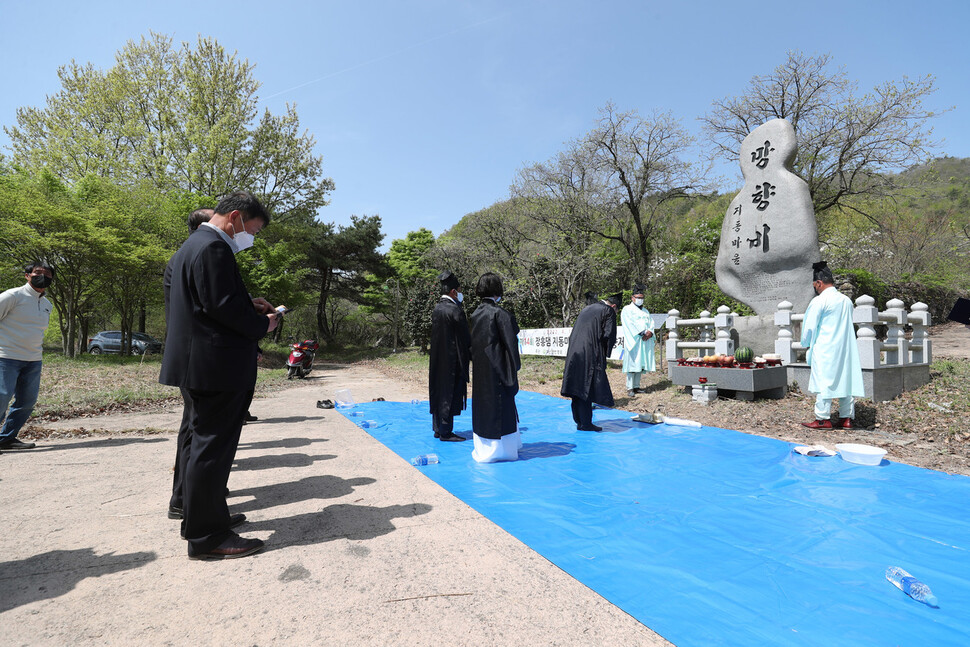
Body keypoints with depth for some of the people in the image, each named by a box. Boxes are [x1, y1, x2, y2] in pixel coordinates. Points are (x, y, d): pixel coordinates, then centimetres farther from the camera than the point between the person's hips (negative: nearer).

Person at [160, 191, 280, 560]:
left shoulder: (188, 247, 18)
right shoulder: (214, 248, -16)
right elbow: (224, 305, -23)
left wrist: (247, 307, 14)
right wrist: (262, 324, -9)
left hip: (193, 364, 11)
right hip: (217, 367, -11)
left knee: (201, 443, 19)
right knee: (212, 447, -3)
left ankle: (201, 517, 34)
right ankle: (207, 537, 8)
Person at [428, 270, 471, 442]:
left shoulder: (437, 308, 6)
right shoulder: (454, 310, -18)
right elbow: (465, 336, -13)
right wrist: (472, 352, 3)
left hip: (438, 358, 8)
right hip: (452, 360, -8)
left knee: (439, 391, 14)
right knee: (449, 394, -1)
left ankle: (438, 428, 24)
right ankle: (445, 432, 6)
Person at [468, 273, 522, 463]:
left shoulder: (476, 313, 6)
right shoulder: (500, 313, -15)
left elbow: (474, 342, 12)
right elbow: (510, 342, -14)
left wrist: (477, 362, 18)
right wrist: (515, 367, -4)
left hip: (479, 368, 7)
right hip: (496, 367, -7)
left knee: (482, 403, 16)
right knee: (499, 404, 4)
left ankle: (483, 446, 28)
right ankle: (496, 449, 13)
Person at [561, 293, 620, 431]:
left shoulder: (587, 309, 21)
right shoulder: (609, 311, -1)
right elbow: (609, 336, -8)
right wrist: (604, 355, 7)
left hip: (574, 353, 7)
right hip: (590, 356, -7)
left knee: (578, 388, 12)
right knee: (587, 387, -3)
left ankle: (580, 421, 20)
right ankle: (585, 423, 1)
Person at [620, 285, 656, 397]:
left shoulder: (645, 311, 23)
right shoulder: (627, 310, 2)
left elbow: (651, 322, 11)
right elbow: (632, 323, -11)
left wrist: (650, 332, -9)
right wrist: (643, 332, -17)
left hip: (645, 341, 6)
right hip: (633, 340, -6)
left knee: (641, 364, 3)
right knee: (632, 363, -9)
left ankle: (636, 386, 7)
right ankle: (629, 388, -9)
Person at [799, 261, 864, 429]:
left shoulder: (819, 301, -12)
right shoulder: (846, 300, 9)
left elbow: (810, 327, -9)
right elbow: (846, 326, 18)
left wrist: (807, 344, 7)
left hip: (825, 350, -7)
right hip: (845, 349, 7)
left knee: (824, 382, -3)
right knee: (846, 380, 9)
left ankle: (823, 419, 1)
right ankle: (847, 418, 15)